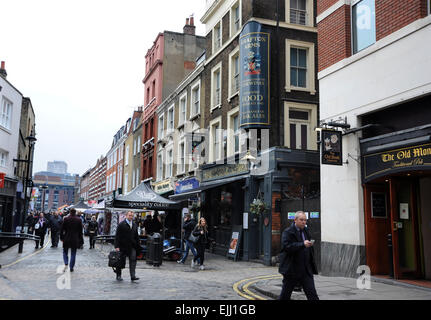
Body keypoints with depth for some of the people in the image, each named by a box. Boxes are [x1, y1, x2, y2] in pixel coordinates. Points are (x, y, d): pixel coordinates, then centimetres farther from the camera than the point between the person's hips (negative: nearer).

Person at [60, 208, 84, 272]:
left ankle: (66, 264, -7)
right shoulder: (79, 220, -3)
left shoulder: (66, 219, -6)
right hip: (75, 240, 1)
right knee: (73, 254, 9)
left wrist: (61, 237, 10)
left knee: (65, 252, 15)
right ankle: (71, 268, 10)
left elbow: (62, 229, -2)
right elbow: (80, 231, 1)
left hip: (67, 239, 0)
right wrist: (80, 240, 7)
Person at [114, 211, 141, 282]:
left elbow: (136, 236, 16)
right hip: (123, 246, -4)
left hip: (132, 247, 4)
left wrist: (138, 246, 10)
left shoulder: (134, 225, 12)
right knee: (121, 262, 6)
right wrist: (117, 246, -14)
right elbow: (117, 236, -8)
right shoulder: (121, 225, -5)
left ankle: (133, 276, -7)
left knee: (133, 260, -6)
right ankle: (118, 275, 21)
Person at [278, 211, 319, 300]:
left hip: (306, 270, 5)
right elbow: (286, 246, -25)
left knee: (312, 294, -2)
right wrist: (302, 244, -30)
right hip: (292, 269, -5)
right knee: (285, 295, 9)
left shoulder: (306, 231, 12)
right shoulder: (287, 232, -9)